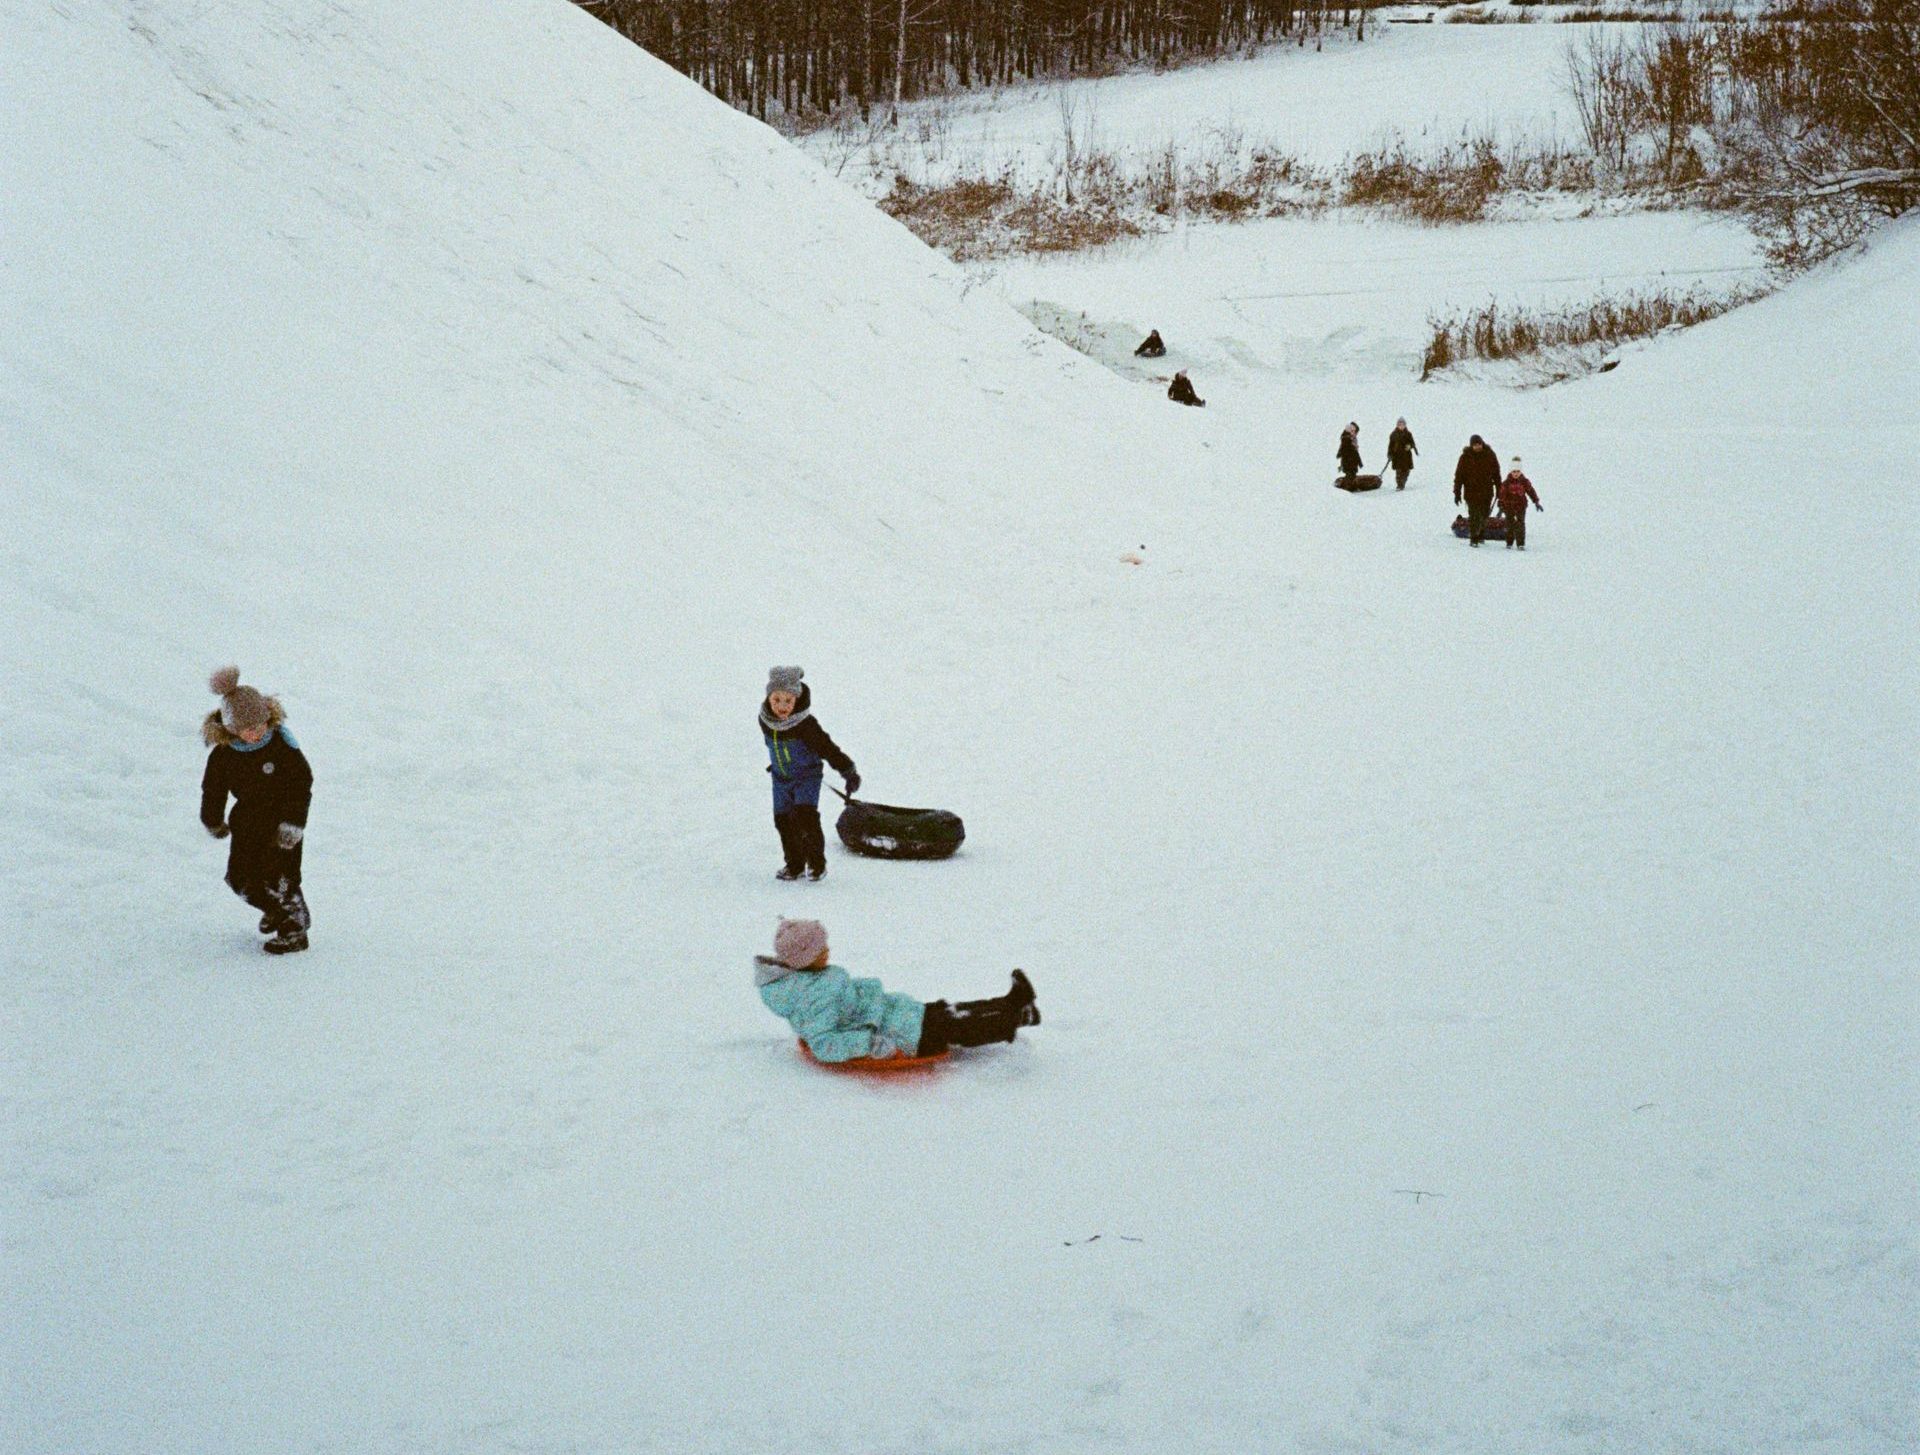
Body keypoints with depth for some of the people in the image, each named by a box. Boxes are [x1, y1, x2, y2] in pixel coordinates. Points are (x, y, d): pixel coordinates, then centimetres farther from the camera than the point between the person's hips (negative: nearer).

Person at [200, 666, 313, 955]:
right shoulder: (222, 755, -13)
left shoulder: (280, 741, -19)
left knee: (280, 877, -10)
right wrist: (214, 822, 17)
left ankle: (295, 930, 6)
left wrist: (293, 822, -17)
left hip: (283, 818, -4)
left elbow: (302, 781, -13)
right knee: (241, 877, 4)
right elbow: (213, 790, 5)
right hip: (248, 820, 4)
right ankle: (274, 909, 31)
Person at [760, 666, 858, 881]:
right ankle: (794, 864, 19)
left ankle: (816, 862, -3)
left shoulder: (806, 724, -26)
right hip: (781, 778, 5)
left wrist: (849, 771, -17)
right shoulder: (765, 720, -9)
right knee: (783, 820, 5)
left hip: (807, 776, -5)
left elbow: (827, 748, -21)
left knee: (806, 816, -18)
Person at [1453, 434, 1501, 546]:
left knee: (1484, 515, 10)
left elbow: (1496, 473, 9)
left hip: (1487, 492, 3)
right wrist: (1457, 493, -6)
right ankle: (1473, 538, 0)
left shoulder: (1490, 455, 1)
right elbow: (1459, 475, -3)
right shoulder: (1465, 457, -5)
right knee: (1474, 515, -8)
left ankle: (1481, 534, 29)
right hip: (1471, 491, -2)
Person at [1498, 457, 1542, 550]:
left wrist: (1536, 502, 1)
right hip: (1509, 507, -1)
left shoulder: (1525, 482, -1)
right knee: (1510, 525, 4)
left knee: (1521, 524, -5)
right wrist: (1501, 507, -9)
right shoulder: (1506, 483, -6)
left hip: (1521, 507, 1)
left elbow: (1531, 491, 5)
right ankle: (1509, 543, 17)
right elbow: (1502, 495, -5)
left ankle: (1521, 544, -2)